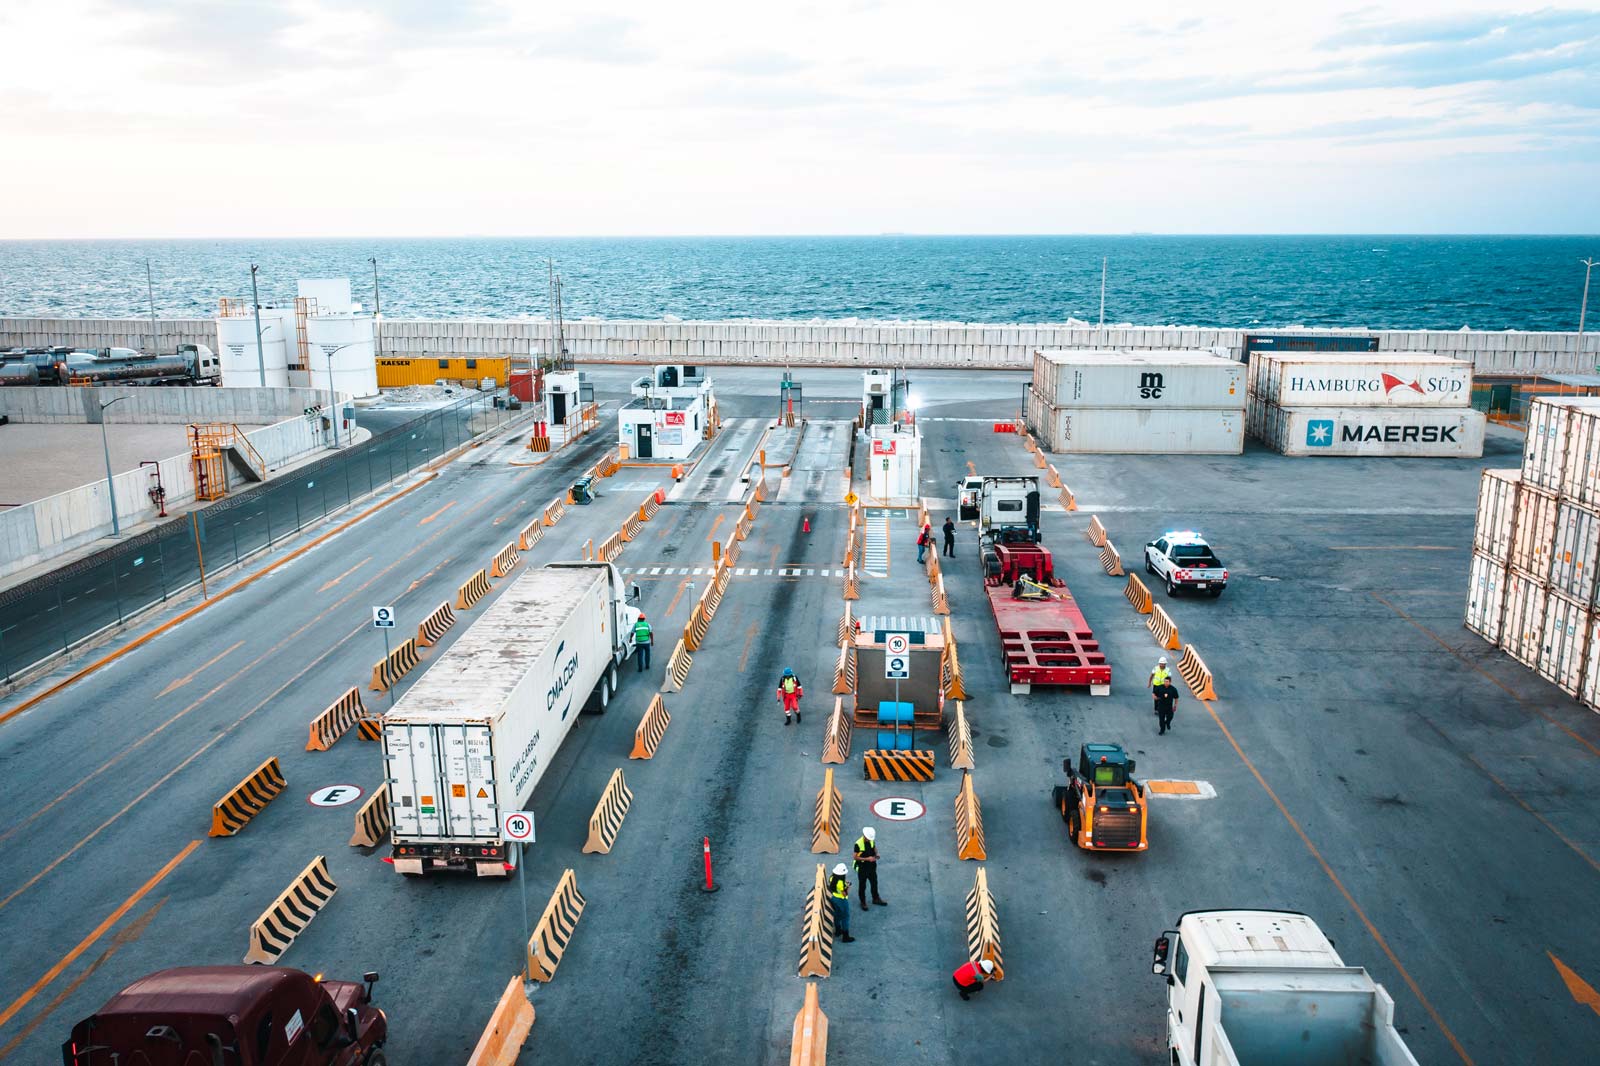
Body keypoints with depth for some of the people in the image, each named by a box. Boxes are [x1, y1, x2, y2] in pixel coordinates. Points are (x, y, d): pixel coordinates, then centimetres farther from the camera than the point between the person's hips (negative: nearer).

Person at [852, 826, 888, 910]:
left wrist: (876, 854, -11)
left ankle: (876, 899, 42)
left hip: (872, 866, 5)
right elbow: (855, 857, -20)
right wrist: (867, 859, -28)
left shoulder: (872, 841, -8)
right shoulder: (858, 844, -26)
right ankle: (863, 902, 30)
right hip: (862, 868, -5)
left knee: (874, 883, 21)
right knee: (862, 886, 12)